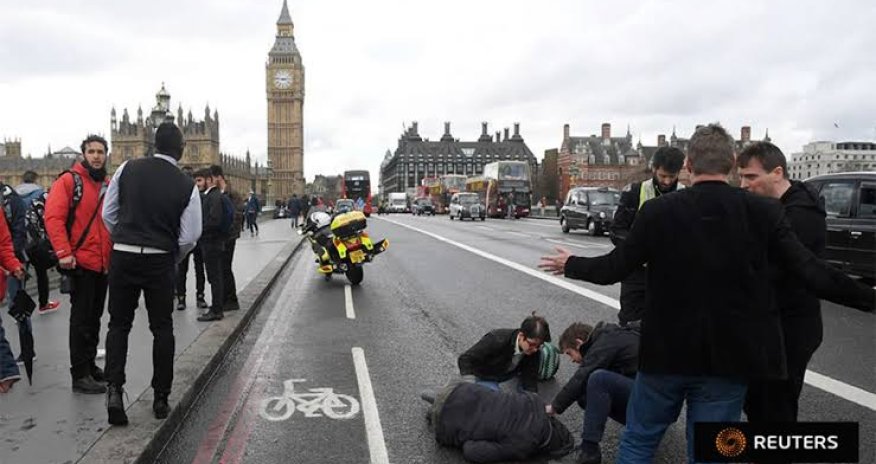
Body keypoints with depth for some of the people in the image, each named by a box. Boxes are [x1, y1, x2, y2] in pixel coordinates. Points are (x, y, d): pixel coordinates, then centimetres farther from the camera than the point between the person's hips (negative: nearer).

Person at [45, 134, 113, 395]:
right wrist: (63, 252, -21)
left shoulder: (109, 186, 13)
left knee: (95, 317, 16)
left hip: (104, 264, 7)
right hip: (80, 262, -6)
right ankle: (80, 375, 6)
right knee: (82, 319, -2)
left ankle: (89, 365, 28)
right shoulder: (69, 181, -6)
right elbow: (53, 217, -14)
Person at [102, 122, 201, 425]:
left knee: (118, 324, 14)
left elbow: (108, 214, 4)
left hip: (122, 256, 2)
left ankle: (114, 389, 0)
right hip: (160, 261, -1)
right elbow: (189, 237, -6)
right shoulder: (187, 186, -7)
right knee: (162, 328, 11)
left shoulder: (127, 169, -2)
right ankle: (161, 398, 16)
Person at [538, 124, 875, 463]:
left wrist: (570, 265, 14)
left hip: (667, 351, 0)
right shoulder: (763, 212, -8)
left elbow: (614, 268, -4)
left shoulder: (657, 211, -10)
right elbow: (811, 271, -6)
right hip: (728, 357, 1)